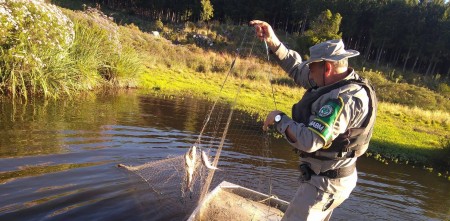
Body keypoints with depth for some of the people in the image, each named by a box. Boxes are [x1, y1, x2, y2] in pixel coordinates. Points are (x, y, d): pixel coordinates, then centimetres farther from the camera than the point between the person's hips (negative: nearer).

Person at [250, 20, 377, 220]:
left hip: (326, 181, -10)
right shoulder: (340, 81, 0)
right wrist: (272, 41, -2)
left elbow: (309, 141, -36)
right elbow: (298, 69, 6)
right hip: (329, 176, 10)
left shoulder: (344, 99, -30)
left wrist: (279, 119, -21)